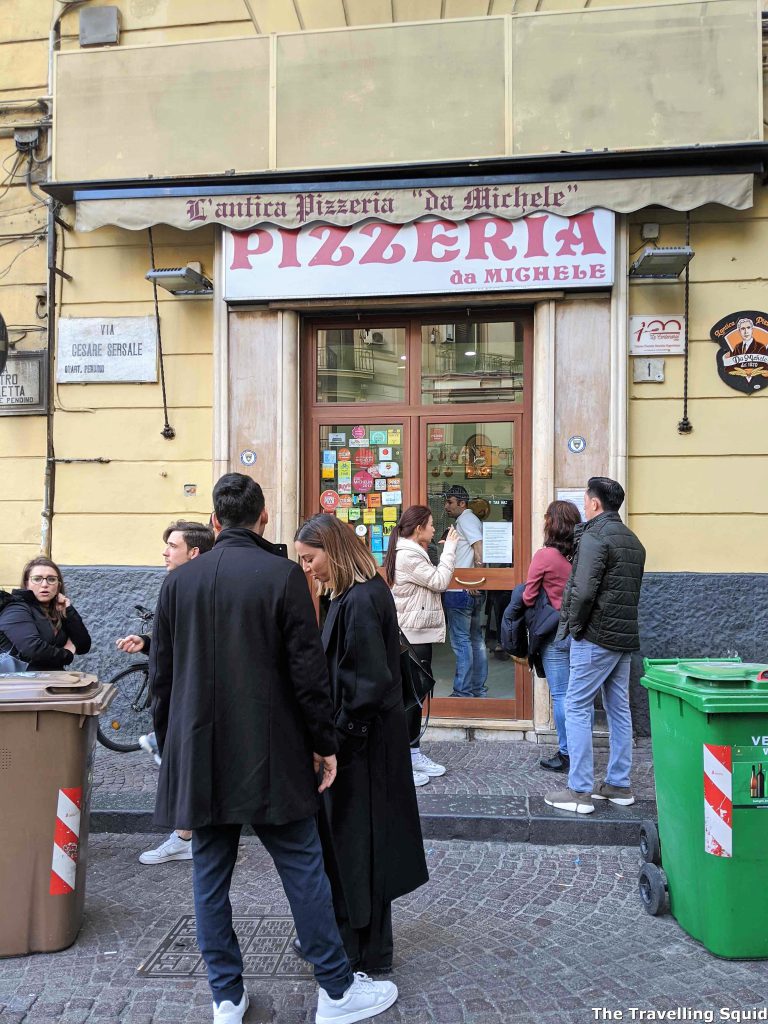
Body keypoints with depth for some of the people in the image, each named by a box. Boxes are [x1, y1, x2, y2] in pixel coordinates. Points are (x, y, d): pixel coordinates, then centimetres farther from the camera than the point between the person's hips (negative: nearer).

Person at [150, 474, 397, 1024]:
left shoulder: (178, 580, 0)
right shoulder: (283, 575, -11)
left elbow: (162, 674, 6)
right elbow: (308, 669, -11)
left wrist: (171, 746, 17)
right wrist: (324, 744, 0)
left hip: (198, 755, 4)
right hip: (269, 756, -3)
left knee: (210, 876, 15)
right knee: (303, 870, 9)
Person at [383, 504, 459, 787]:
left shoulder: (411, 553, 15)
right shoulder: (408, 556, -18)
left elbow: (433, 583, 14)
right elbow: (439, 582, -17)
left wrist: (446, 551, 8)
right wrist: (449, 549, -10)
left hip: (418, 635, 11)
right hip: (413, 637, -11)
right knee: (409, 697, -4)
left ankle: (414, 754, 25)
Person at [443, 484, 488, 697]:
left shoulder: (465, 519, -10)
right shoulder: (472, 520, 19)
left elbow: (480, 549, -21)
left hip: (461, 590, -10)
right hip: (476, 592, 10)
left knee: (461, 641, -5)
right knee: (476, 639, 14)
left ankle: (463, 691, 0)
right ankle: (479, 688, 21)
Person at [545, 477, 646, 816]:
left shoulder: (594, 536, -13)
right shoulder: (633, 541, 14)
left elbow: (584, 590, -22)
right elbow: (633, 591, 16)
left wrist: (574, 626, -10)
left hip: (595, 637, -9)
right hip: (625, 637, 9)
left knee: (577, 708, -1)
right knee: (619, 710, 14)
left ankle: (580, 791, 2)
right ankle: (619, 785, 22)